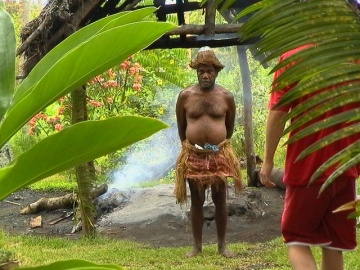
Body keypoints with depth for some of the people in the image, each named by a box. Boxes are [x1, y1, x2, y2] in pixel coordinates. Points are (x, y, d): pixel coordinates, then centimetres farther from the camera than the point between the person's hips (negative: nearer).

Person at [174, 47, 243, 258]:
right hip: (193, 155, 0)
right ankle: (197, 246, 13)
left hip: (219, 154, 0)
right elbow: (181, 126, 10)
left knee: (220, 200, 5)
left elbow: (230, 127, 12)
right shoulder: (185, 96, -1)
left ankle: (222, 244, 14)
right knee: (197, 201, 6)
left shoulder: (226, 97, 0)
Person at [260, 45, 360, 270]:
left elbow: (277, 113, -9)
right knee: (334, 243, 11)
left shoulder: (293, 57, -7)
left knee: (297, 238, 7)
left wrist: (268, 161, -1)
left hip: (307, 165, -4)